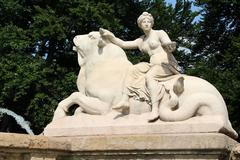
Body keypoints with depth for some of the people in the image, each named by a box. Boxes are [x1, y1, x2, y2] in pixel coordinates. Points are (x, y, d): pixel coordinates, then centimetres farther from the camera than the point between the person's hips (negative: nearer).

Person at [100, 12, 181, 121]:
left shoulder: (160, 33, 4)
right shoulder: (140, 41, 20)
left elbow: (170, 47, -9)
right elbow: (123, 44, 16)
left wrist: (170, 47, -34)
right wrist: (110, 36, 3)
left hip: (166, 63, -7)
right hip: (154, 65, 7)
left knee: (149, 76, -34)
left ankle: (155, 109, -46)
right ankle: (125, 100, -23)